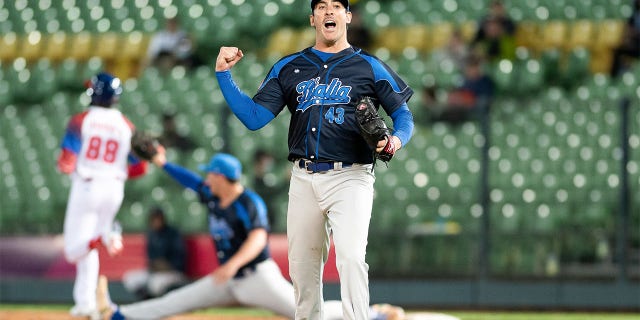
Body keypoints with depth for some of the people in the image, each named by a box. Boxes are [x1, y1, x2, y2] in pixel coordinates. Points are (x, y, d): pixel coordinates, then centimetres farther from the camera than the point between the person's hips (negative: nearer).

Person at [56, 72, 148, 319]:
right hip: (114, 188, 4)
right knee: (89, 249, 18)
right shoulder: (126, 126, 2)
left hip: (86, 186, -4)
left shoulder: (80, 121, -7)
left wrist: (61, 164, 11)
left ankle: (102, 238, -33)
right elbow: (140, 168, 4)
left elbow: (66, 164, -13)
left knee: (75, 250, -1)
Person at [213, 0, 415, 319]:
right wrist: (223, 74, 0)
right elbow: (253, 117, 8)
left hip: (349, 177, -4)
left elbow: (402, 113, 7)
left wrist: (396, 140, -15)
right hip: (303, 180, 4)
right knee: (302, 267, 7)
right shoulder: (288, 67, 14)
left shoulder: (369, 66, 6)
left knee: (350, 256, -22)